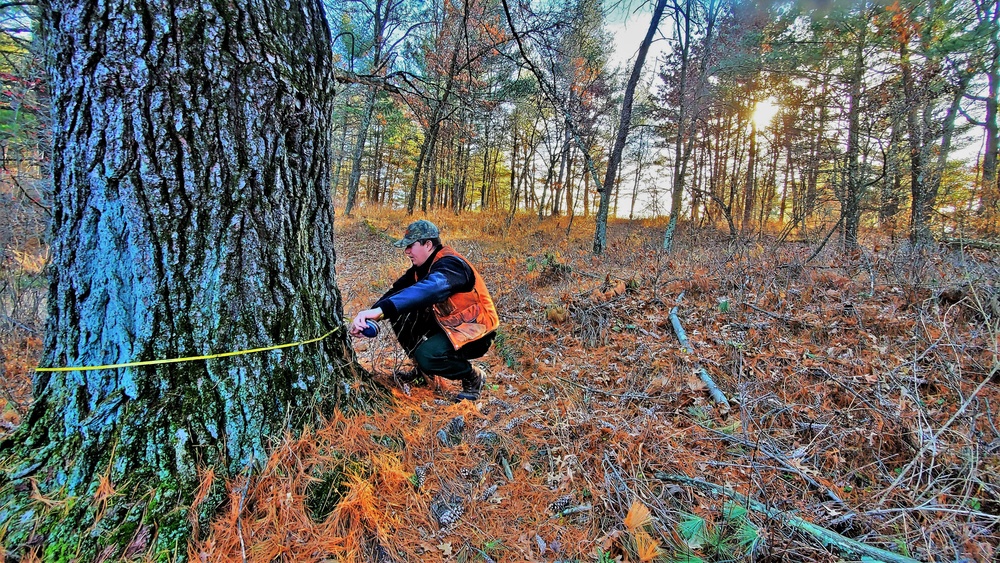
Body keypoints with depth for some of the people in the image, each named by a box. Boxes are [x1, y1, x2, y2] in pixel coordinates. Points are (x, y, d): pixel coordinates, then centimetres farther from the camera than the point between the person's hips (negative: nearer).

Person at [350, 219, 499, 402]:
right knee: (401, 314, -3)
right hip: (447, 323, 9)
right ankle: (423, 368, 14)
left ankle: (473, 376, -1)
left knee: (427, 356, -30)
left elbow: (427, 290, -45)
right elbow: (399, 289, -3)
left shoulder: (450, 265, -26)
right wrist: (369, 315, -20)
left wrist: (380, 310, -56)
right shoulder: (423, 265, 3)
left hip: (475, 331, -8)